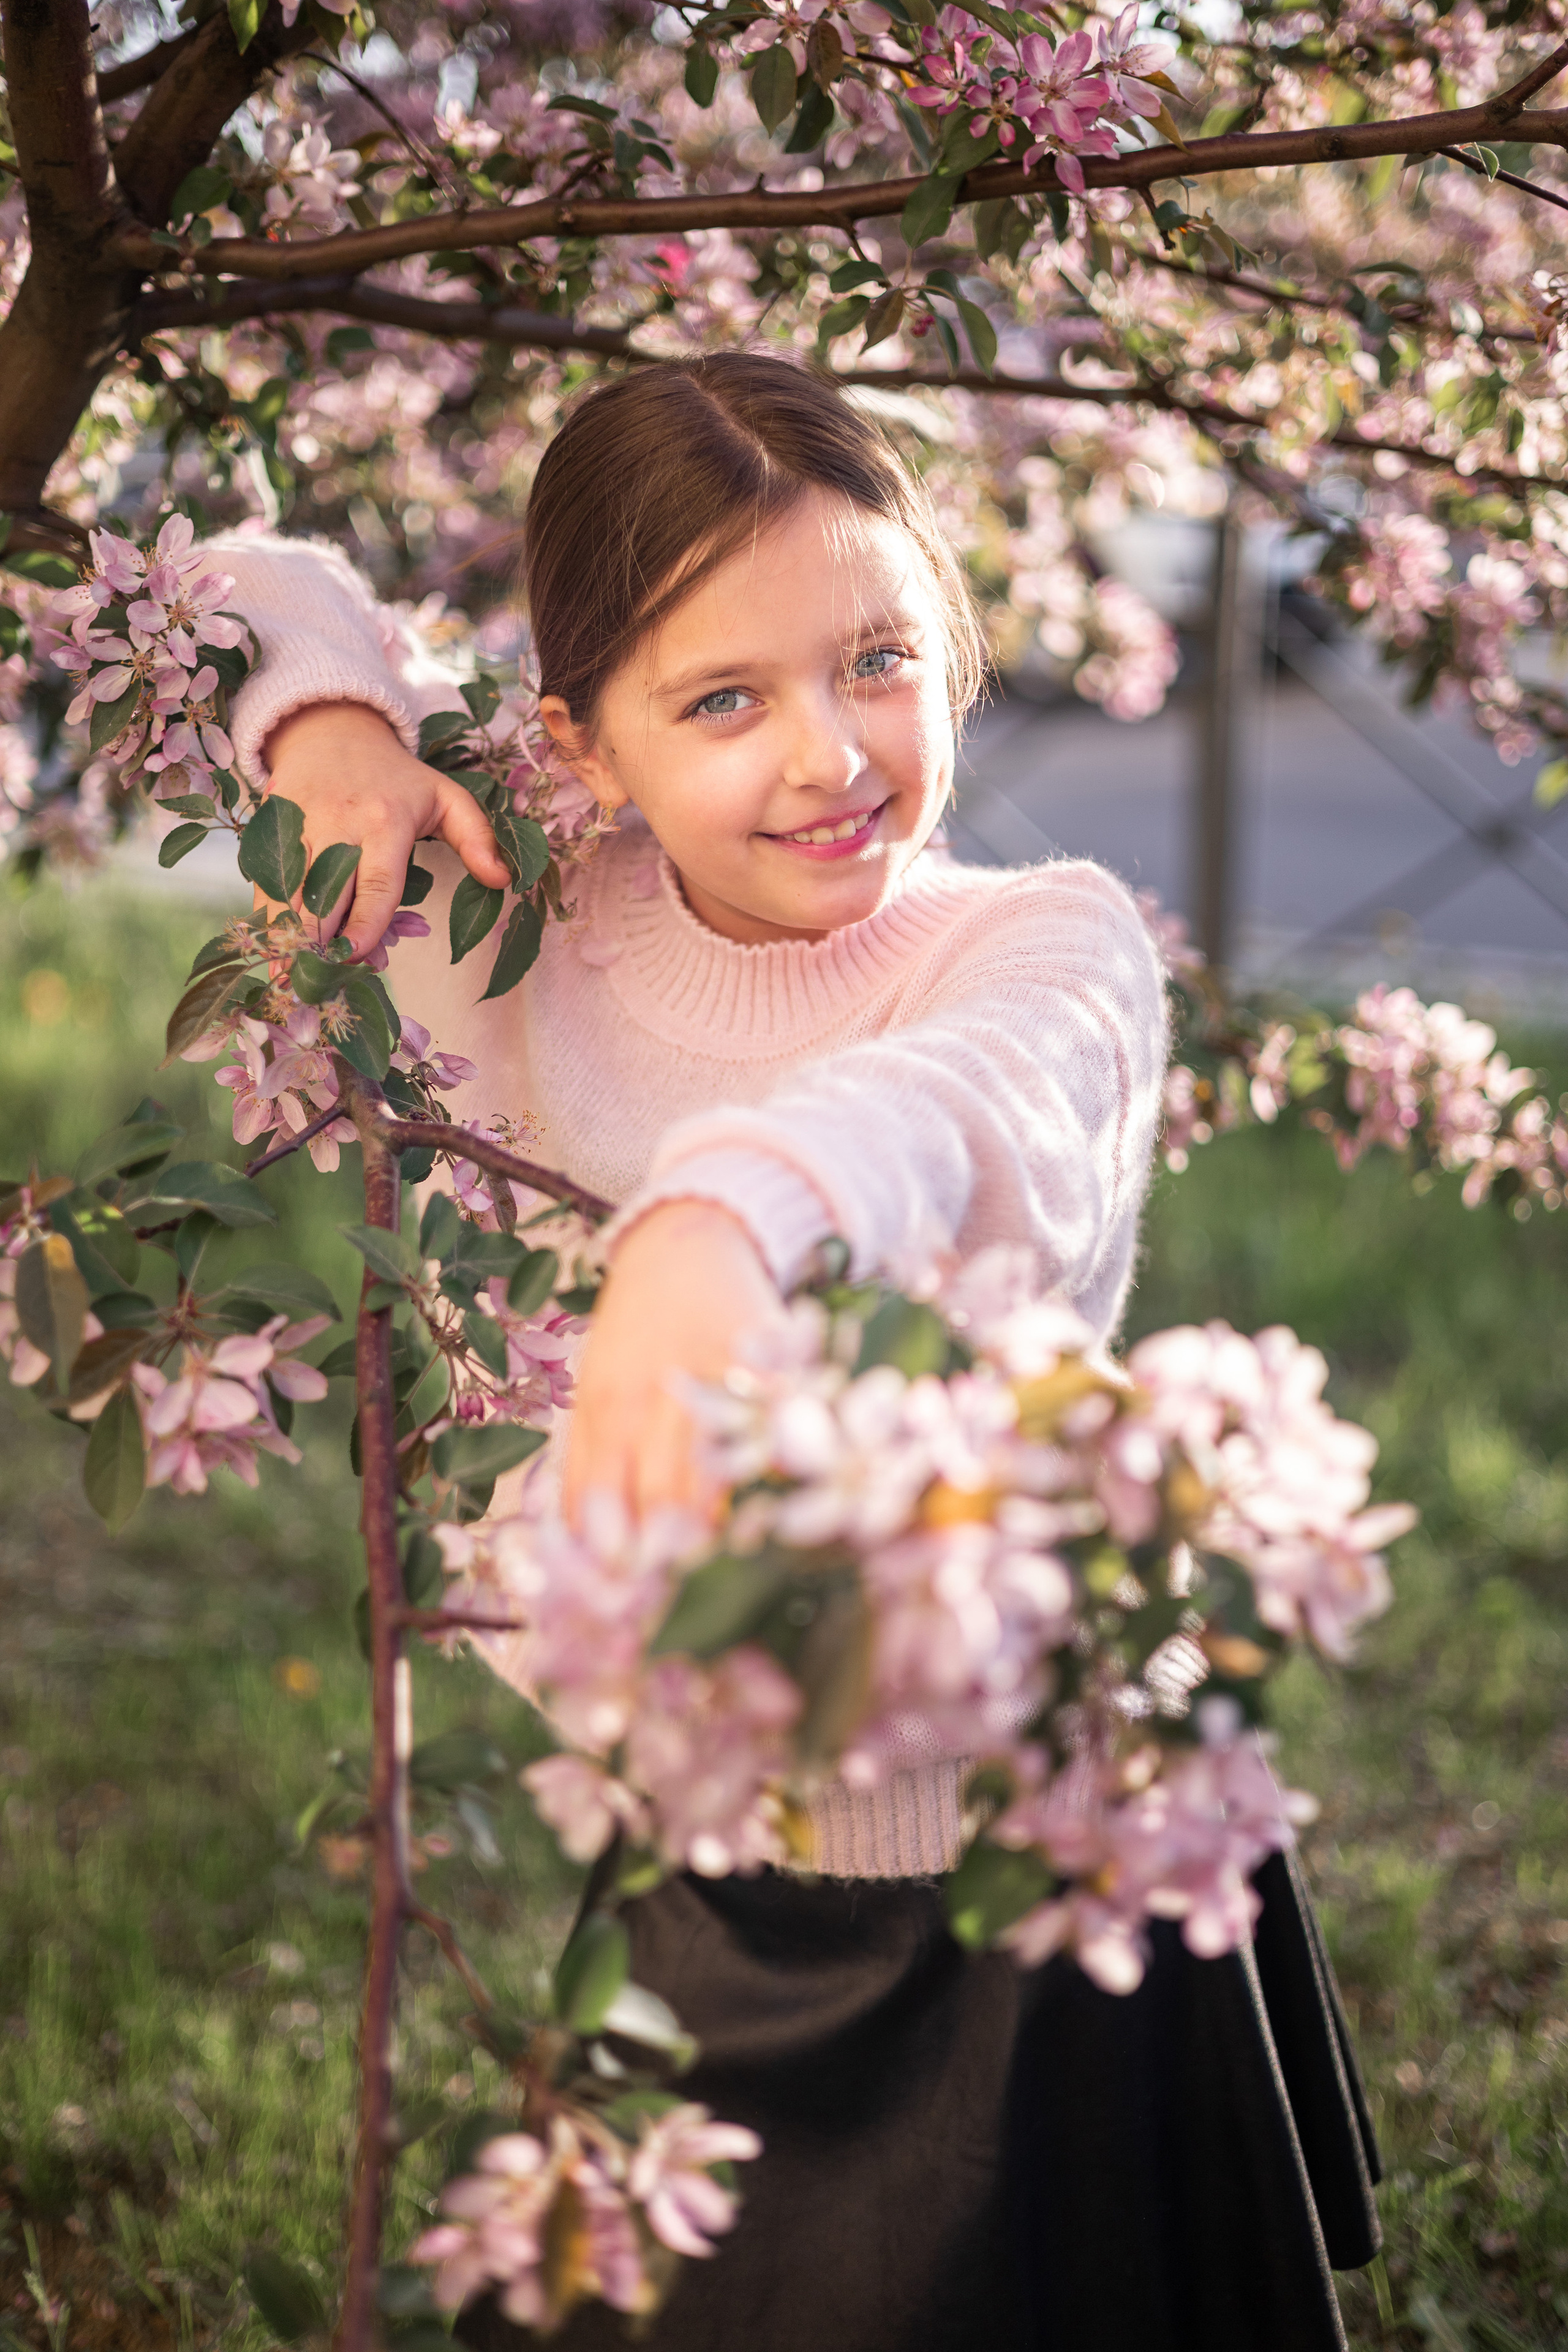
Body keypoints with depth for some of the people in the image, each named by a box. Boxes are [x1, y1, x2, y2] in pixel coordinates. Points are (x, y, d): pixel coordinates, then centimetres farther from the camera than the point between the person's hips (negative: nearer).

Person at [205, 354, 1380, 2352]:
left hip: (1051, 1888, -3)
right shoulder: (531, 938, -4)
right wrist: (332, 718, -13)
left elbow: (985, 1095, -41)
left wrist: (725, 1218, -62)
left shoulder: (1051, 941, -14)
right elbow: (258, 590, 10)